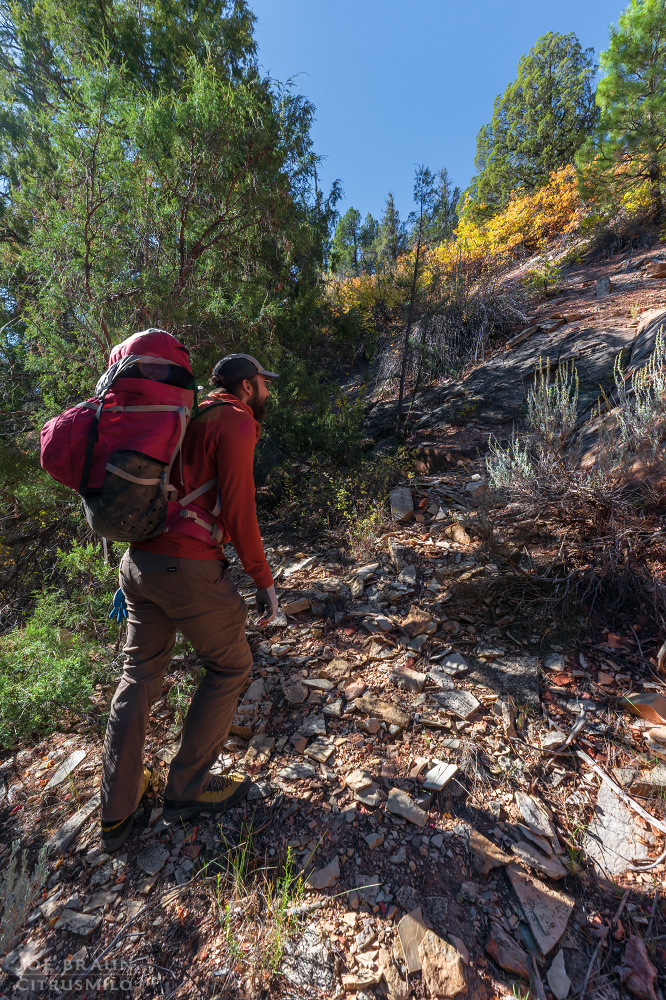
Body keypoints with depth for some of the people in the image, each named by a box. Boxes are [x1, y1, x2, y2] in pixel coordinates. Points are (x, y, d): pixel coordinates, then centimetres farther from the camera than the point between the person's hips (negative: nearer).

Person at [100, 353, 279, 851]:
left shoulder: (189, 419, 21)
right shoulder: (237, 422, -5)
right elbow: (237, 510, -13)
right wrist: (264, 579, -5)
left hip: (138, 559, 9)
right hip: (189, 567, -9)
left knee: (140, 674, 19)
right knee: (230, 667, 12)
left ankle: (116, 811, 33)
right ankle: (188, 788, 25)